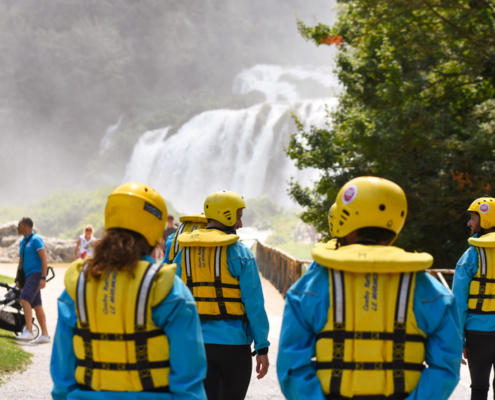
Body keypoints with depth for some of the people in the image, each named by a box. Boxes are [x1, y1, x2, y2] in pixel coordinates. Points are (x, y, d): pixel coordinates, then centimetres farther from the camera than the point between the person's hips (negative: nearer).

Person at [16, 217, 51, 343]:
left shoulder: (35, 239, -10)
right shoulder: (23, 242, 17)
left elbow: (44, 259, -15)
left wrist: (43, 278, -21)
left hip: (36, 273, -9)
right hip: (28, 275, 9)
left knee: (25, 299, -22)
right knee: (36, 305, 7)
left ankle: (28, 331, -25)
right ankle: (45, 335, 8)